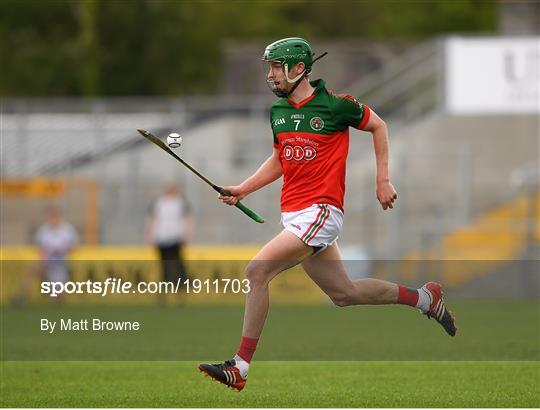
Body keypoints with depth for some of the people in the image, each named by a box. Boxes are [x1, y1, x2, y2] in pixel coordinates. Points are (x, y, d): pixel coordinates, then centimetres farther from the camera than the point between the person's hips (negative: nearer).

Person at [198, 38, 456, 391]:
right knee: (344, 294, 14)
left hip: (320, 211, -8)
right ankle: (424, 298, 32)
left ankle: (240, 367, -16)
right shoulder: (278, 111, 11)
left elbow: (378, 126, 6)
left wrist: (383, 180, 4)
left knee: (256, 272, -20)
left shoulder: (335, 105, -9)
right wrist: (243, 189, 11)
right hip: (293, 214, 8)